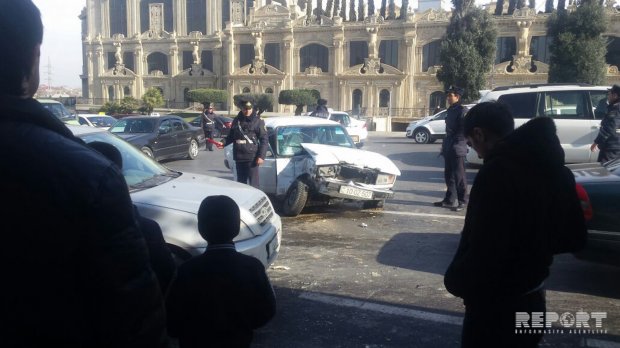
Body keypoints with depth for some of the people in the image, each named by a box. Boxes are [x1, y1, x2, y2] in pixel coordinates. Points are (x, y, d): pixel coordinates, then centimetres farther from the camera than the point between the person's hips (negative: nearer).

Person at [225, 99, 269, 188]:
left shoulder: (258, 121, -3)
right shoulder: (237, 120, 11)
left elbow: (264, 140, -6)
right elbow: (231, 136, 20)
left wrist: (261, 156, -15)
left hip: (252, 158, -5)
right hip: (239, 158, 5)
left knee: (253, 184, -5)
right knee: (241, 182, 15)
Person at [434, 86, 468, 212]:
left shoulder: (462, 111, -12)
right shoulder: (450, 110, 16)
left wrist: (456, 142, -17)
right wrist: (445, 145, 16)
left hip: (458, 149, -9)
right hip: (448, 149, 9)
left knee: (459, 176, -2)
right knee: (448, 175, 13)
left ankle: (462, 202, 6)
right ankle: (449, 200, 22)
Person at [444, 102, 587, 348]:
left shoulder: (497, 172, -25)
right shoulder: (552, 166, 2)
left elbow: (482, 250, -28)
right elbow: (573, 238, 10)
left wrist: (455, 280, -10)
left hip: (496, 305, -8)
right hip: (533, 299, 8)